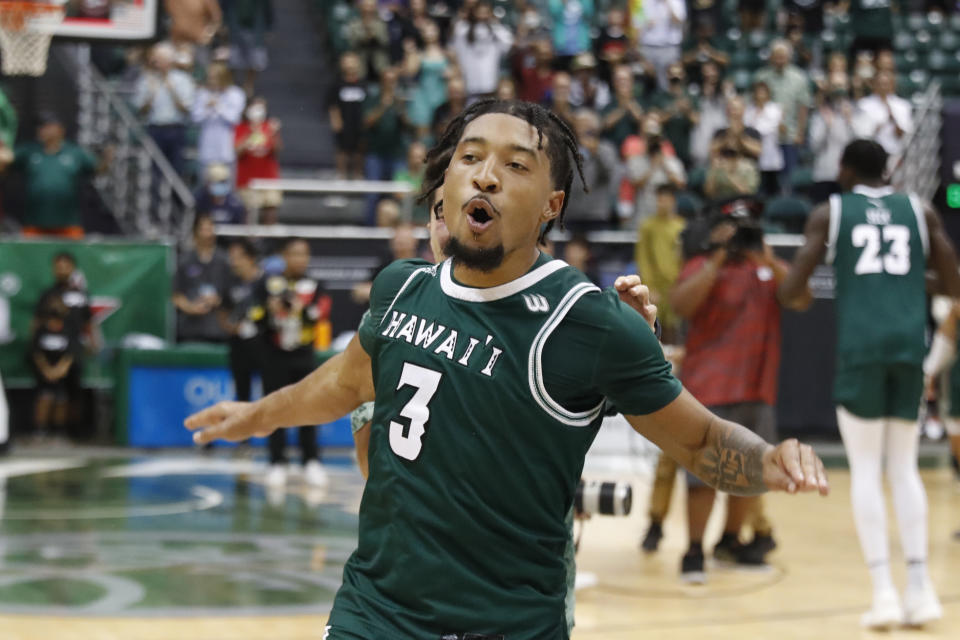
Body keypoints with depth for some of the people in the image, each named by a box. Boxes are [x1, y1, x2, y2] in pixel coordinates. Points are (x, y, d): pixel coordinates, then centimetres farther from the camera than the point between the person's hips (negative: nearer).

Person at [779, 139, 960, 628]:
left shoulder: (829, 213, 8)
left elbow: (791, 292, 1)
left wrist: (788, 291, 25)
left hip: (859, 345, -2)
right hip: (910, 345, 2)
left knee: (865, 469, 2)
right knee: (904, 468, 13)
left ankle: (884, 591, -5)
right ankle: (919, 586, 7)